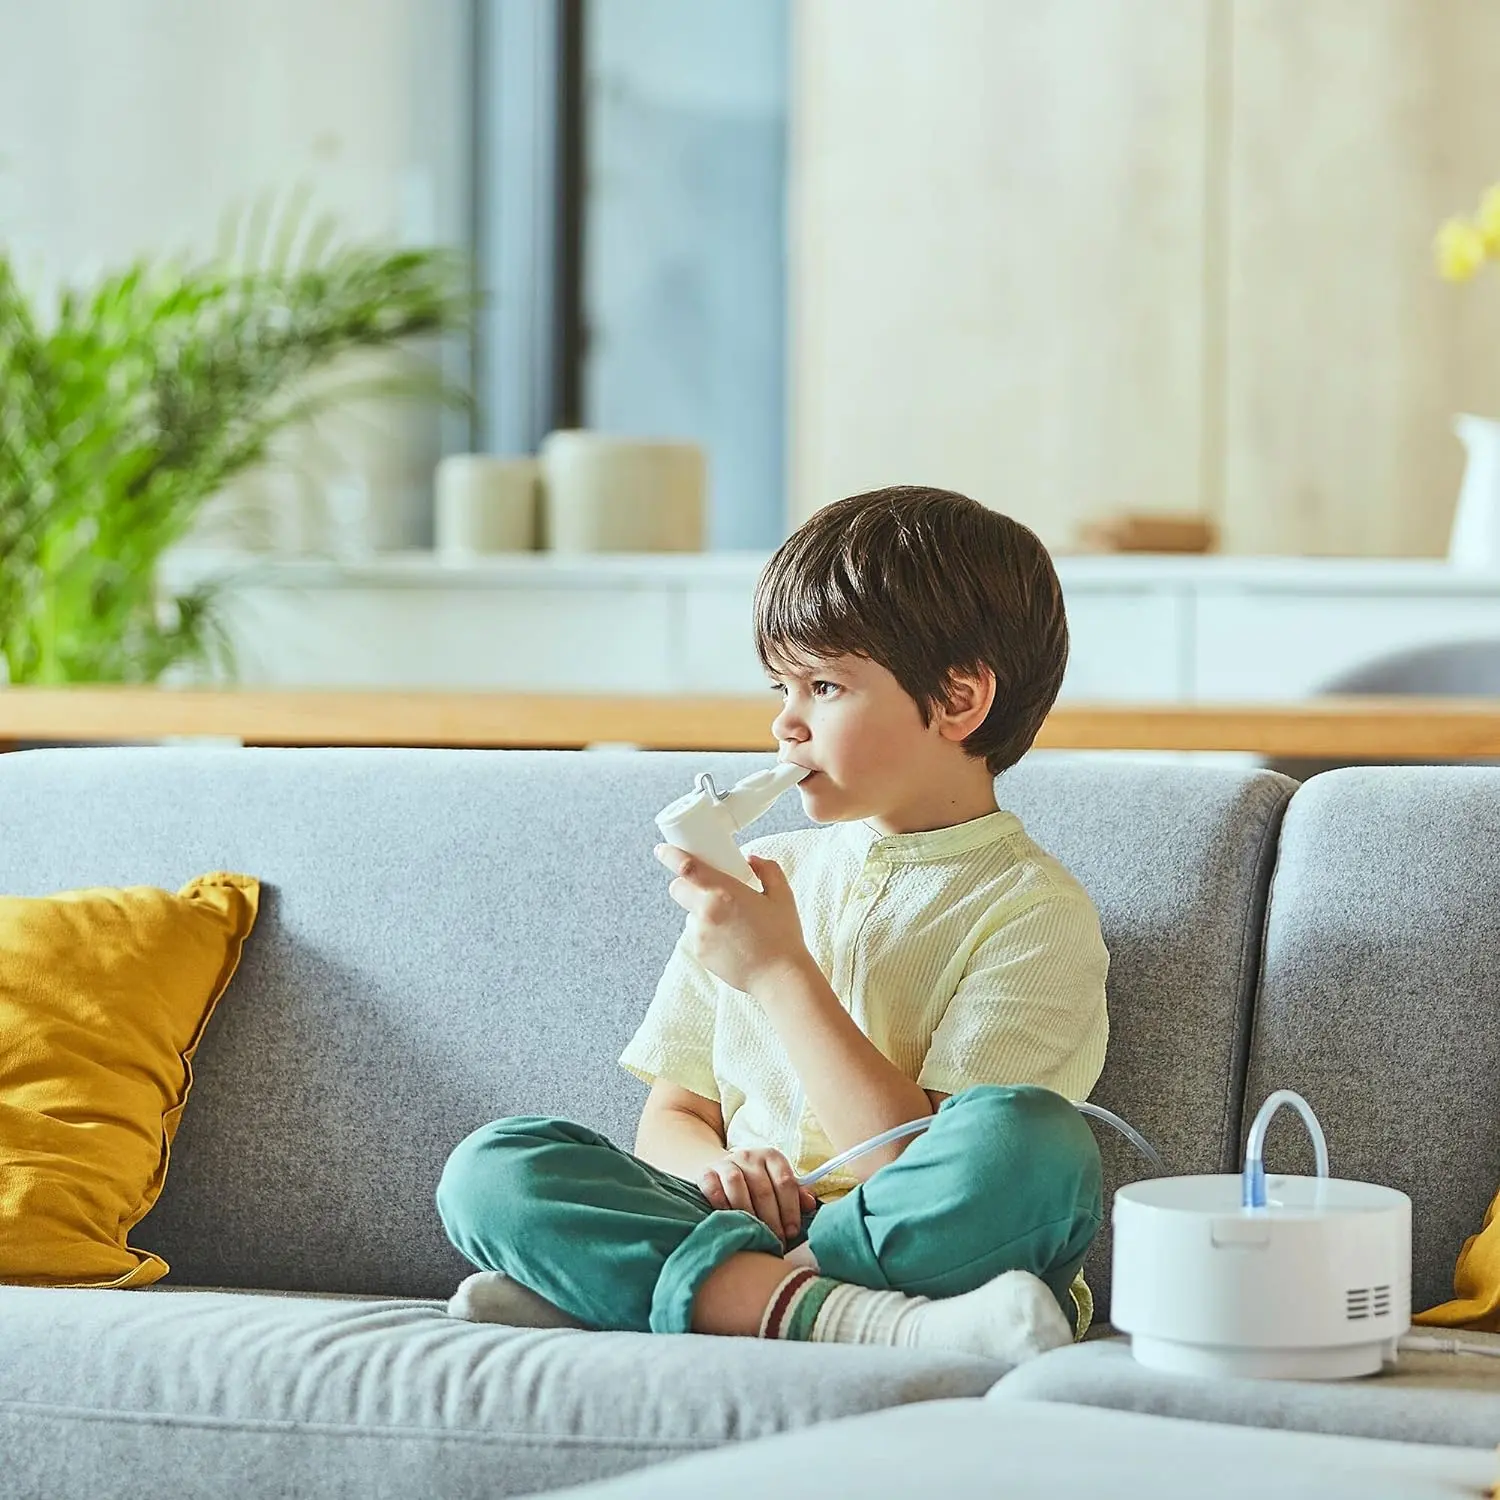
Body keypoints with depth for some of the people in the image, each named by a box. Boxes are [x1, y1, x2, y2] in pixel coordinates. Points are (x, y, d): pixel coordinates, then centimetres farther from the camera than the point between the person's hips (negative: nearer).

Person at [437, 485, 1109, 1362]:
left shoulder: (1038, 912, -1)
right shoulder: (764, 877, 19)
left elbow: (926, 1167, -12)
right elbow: (671, 1115, 18)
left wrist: (780, 968, -11)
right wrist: (713, 1166, -7)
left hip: (934, 1252, -5)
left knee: (1034, 1139, -36)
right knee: (492, 1167, -18)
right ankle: (862, 1318, -35)